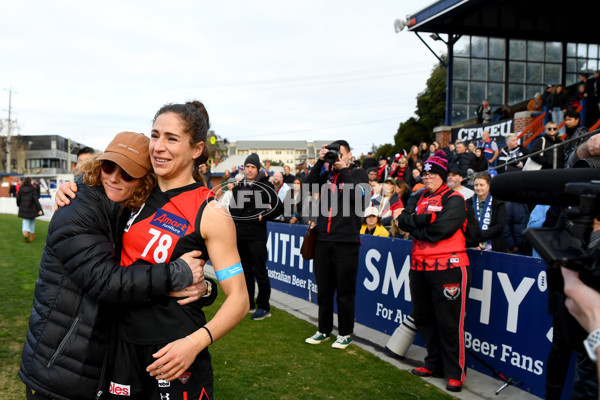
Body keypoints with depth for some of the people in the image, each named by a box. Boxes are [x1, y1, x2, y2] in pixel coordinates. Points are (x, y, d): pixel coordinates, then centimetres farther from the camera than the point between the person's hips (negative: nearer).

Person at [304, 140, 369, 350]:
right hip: (323, 240, 4)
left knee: (345, 291, 4)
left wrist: (343, 169, -11)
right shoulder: (327, 175, 14)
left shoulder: (358, 173, 5)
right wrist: (320, 162, -9)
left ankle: (345, 334, 18)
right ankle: (324, 330, 26)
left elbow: (357, 195, -14)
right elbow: (308, 185, -4)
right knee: (324, 289, 12)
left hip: (346, 241, -4)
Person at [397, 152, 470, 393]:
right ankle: (435, 364, 30)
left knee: (448, 323, -4)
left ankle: (455, 373, 8)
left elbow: (441, 229, -18)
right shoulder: (419, 199, 16)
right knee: (423, 318, 15)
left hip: (447, 267, -7)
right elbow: (403, 221, 1)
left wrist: (415, 227, -4)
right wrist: (424, 219, -16)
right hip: (419, 268, 7)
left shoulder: (453, 199, -4)